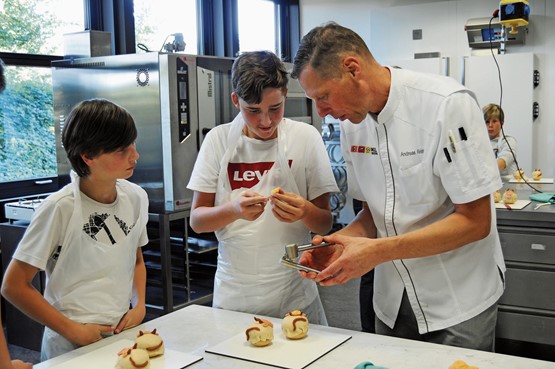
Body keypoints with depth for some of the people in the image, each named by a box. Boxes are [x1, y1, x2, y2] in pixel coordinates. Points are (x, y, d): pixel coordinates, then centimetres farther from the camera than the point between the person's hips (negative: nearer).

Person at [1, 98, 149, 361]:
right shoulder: (61, 208, -19)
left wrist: (139, 306, -3)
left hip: (124, 335, 5)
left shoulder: (136, 198, -4)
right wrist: (73, 330, -14)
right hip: (71, 348, -5)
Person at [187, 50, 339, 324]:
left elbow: (325, 224, -2)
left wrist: (305, 211, -25)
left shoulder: (306, 137, -6)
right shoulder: (219, 139, -4)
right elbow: (196, 221, -4)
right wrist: (234, 210, -24)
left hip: (293, 295, 0)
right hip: (232, 296, 1)